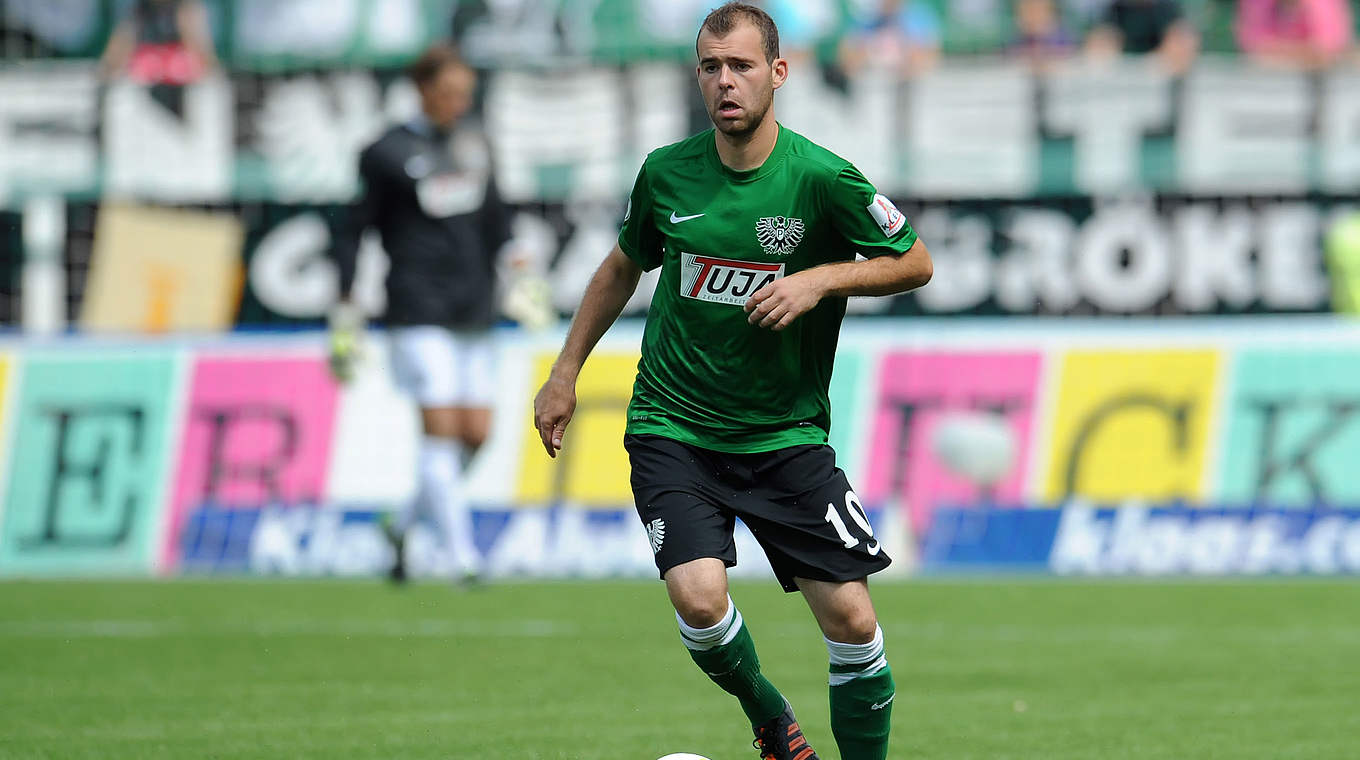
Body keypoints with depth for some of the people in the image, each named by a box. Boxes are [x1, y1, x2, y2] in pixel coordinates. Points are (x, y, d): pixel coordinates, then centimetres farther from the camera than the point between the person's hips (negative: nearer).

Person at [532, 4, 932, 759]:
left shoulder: (821, 179, -11)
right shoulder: (667, 172, -2)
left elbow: (914, 263, 0)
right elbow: (623, 266, 17)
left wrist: (819, 279, -16)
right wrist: (565, 373, 18)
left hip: (786, 434, -1)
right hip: (673, 428, 1)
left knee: (851, 618, -7)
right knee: (699, 598, -20)